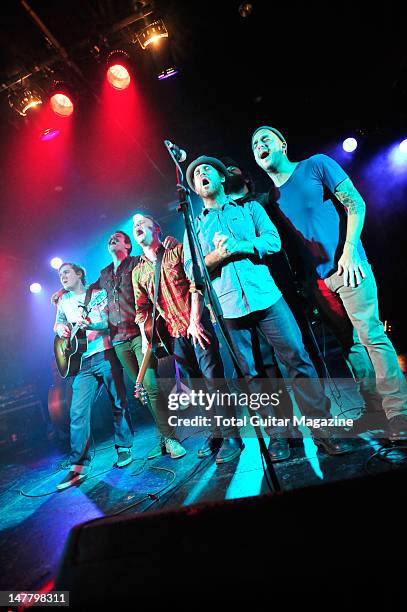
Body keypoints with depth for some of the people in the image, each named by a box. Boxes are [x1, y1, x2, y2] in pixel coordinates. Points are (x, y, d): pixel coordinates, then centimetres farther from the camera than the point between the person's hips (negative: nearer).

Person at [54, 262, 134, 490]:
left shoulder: (97, 294, 2)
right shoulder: (63, 300, 17)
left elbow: (110, 321, -7)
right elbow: (58, 322, 25)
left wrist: (89, 324, -25)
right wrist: (60, 328, 2)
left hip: (105, 354, -4)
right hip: (82, 361, 4)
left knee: (119, 403, 4)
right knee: (78, 411, -4)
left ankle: (124, 448, 23)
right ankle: (79, 465, 5)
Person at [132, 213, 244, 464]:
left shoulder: (178, 251, 3)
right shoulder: (138, 272, 16)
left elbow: (195, 283, -7)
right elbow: (142, 309, 15)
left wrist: (194, 320, -16)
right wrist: (145, 339, 6)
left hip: (197, 325, -5)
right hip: (175, 333, 5)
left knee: (214, 380, -7)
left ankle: (231, 436, 5)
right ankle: (216, 433, 25)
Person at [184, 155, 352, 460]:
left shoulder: (249, 207, 17)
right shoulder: (194, 225, 17)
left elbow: (273, 239, 2)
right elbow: (191, 269, 5)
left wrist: (239, 246, -14)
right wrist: (218, 254, -12)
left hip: (266, 296, 0)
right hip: (228, 307, 1)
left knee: (298, 359, -6)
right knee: (252, 374, 4)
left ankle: (322, 428, 7)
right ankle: (278, 435, 17)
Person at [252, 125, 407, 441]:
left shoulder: (316, 165, 4)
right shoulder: (270, 199, 15)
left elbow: (355, 204, -3)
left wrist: (349, 251, -14)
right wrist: (302, 283, 6)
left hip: (347, 268, -4)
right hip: (316, 281, 4)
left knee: (371, 335, -6)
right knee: (350, 343, 9)